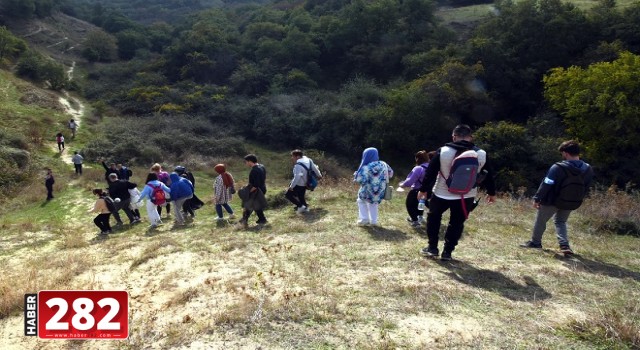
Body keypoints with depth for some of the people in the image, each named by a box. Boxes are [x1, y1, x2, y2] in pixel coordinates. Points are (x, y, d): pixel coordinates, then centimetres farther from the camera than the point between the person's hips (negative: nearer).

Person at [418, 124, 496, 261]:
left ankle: (432, 248, 23)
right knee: (456, 223, 16)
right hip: (466, 197, 1)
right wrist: (491, 193, 21)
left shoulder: (443, 151, -10)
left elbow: (430, 172, -6)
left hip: (442, 194, -1)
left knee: (433, 218, 21)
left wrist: (423, 189, 5)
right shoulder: (481, 154, -4)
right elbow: (488, 176, 7)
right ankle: (447, 252, 16)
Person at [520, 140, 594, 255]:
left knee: (540, 220, 15)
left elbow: (546, 185, -20)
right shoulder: (588, 170, -6)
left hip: (552, 201, -5)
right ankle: (565, 245, 9)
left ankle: (535, 242, 27)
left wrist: (537, 198, -12)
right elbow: (586, 189, 3)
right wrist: (577, 200, 17)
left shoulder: (558, 168, -24)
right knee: (560, 222, 25)